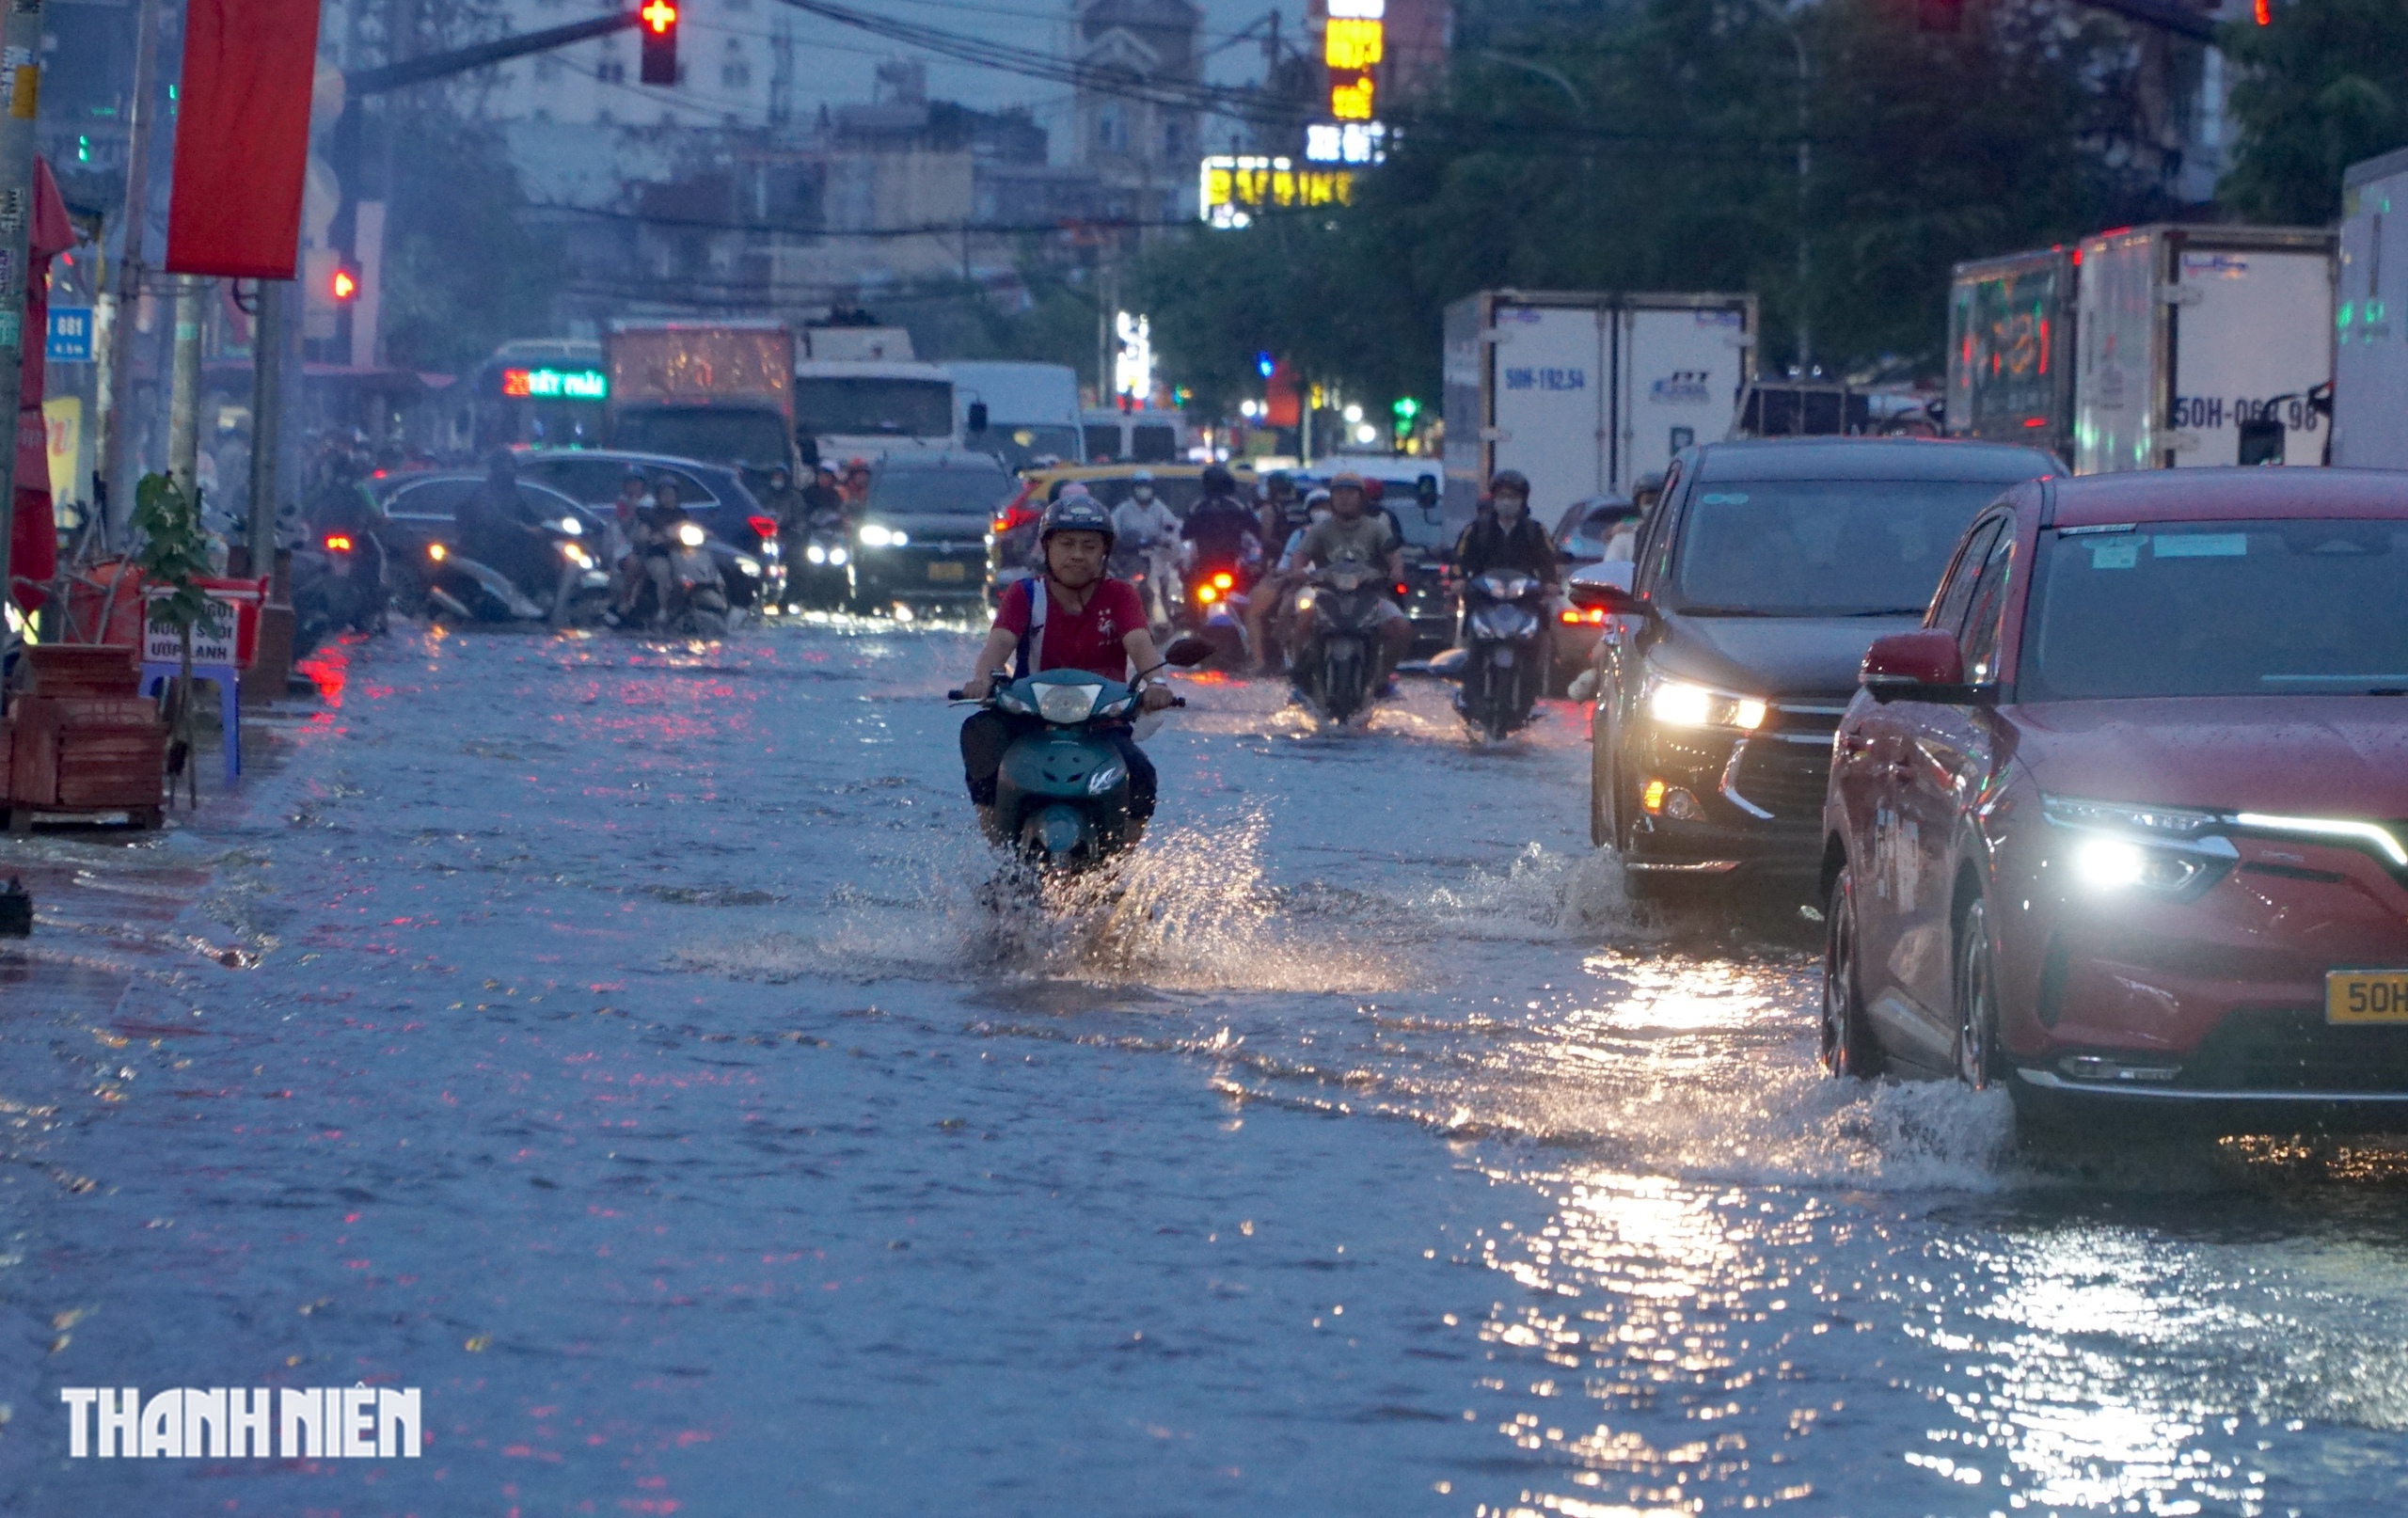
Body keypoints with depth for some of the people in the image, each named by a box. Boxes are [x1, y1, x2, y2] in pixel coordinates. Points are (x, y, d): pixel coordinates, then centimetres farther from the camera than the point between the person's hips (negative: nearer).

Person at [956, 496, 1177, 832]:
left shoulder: (1119, 595, 5)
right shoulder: (1026, 594, 4)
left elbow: (1139, 642, -14)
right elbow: (1000, 640, -15)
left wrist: (1154, 681, -38)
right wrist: (983, 678, -40)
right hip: (1030, 713, 0)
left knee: (1140, 774, -30)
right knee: (980, 729, -32)